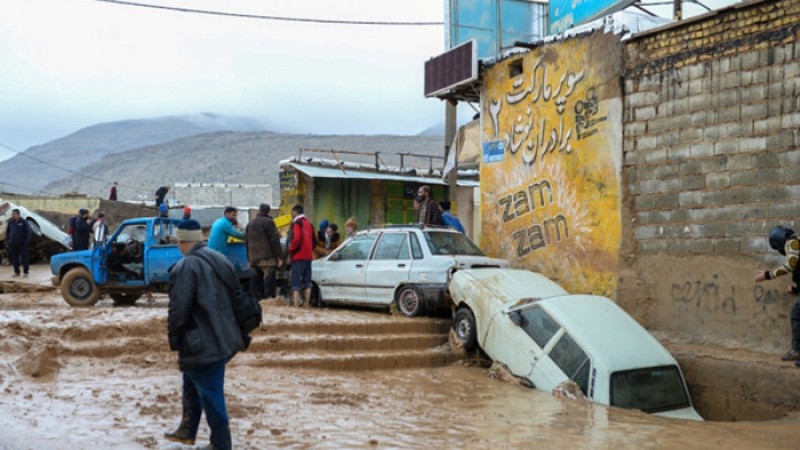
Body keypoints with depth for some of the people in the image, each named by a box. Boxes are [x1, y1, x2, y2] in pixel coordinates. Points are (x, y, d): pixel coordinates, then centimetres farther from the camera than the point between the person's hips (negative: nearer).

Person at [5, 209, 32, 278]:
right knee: (14, 259, 6)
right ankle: (16, 272, 14)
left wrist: (26, 241, -8)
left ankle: (25, 272, 6)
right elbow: (7, 232, 14)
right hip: (12, 244, 3)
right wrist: (7, 241, 9)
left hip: (22, 244, -3)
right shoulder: (10, 222, 5)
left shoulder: (23, 222, -5)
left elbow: (29, 231, -4)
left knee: (24, 258, -1)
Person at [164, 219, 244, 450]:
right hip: (222, 338, 9)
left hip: (201, 343, -9)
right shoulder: (220, 260, 10)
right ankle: (187, 430, 37)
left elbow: (178, 309, -19)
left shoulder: (185, 267, -17)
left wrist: (174, 339, -6)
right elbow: (234, 299, 17)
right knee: (192, 384, 24)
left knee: (210, 393, 1)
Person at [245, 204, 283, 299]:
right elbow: (274, 240, -11)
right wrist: (278, 256, -9)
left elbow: (247, 242, 21)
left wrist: (249, 258, 24)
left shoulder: (250, 224, 18)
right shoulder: (268, 222, -5)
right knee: (269, 279, -9)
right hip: (267, 257, -7)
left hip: (253, 258, 7)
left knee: (256, 280, 9)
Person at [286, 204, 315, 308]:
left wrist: (291, 251, -7)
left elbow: (296, 239, -20)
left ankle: (296, 305, -14)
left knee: (295, 283, -7)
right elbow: (314, 241, 15)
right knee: (307, 282, 13)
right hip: (308, 256, 7)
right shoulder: (309, 224, 15)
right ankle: (307, 304, 15)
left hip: (298, 256, -7)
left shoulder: (297, 223, -8)